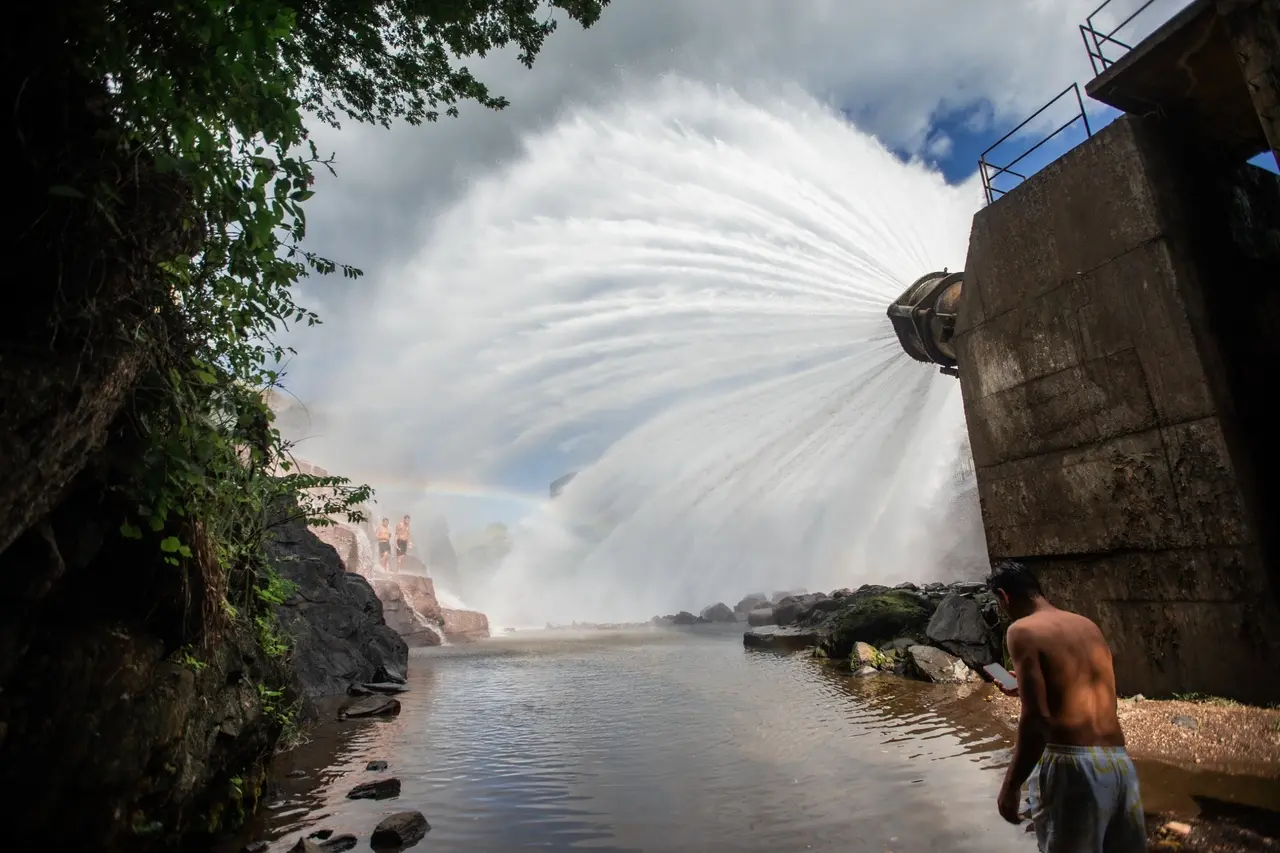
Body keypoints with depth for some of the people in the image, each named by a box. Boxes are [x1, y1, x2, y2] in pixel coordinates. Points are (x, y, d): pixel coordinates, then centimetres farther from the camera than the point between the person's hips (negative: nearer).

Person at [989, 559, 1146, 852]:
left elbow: (1036, 718, -15)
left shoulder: (1023, 630, -8)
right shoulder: (1089, 626, 15)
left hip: (1071, 765, -7)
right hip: (1120, 762, 7)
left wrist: (1011, 785, -5)